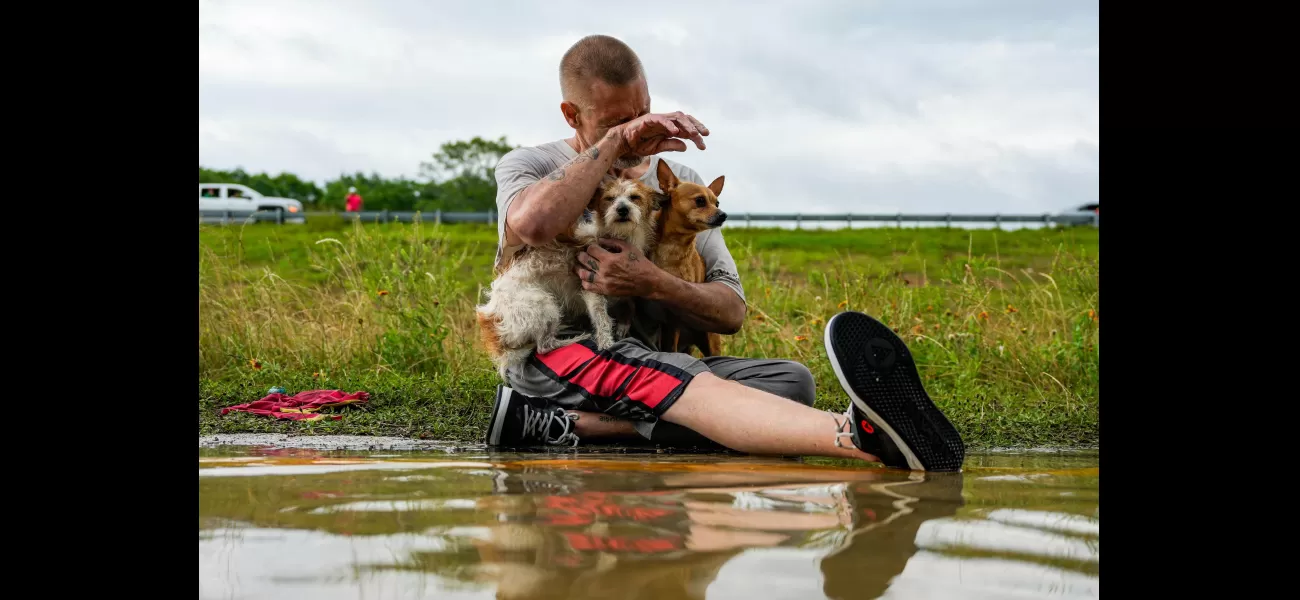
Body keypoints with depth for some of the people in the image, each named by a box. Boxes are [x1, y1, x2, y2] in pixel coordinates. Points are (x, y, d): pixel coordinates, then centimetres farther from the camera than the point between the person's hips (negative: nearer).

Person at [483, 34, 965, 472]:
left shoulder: (680, 183, 18)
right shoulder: (526, 165, 8)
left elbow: (731, 313, 9)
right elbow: (531, 225, -22)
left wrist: (653, 285, -12)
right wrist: (614, 142, -12)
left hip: (649, 362, 6)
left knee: (789, 381, -22)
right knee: (695, 387, -37)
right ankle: (857, 434, -70)